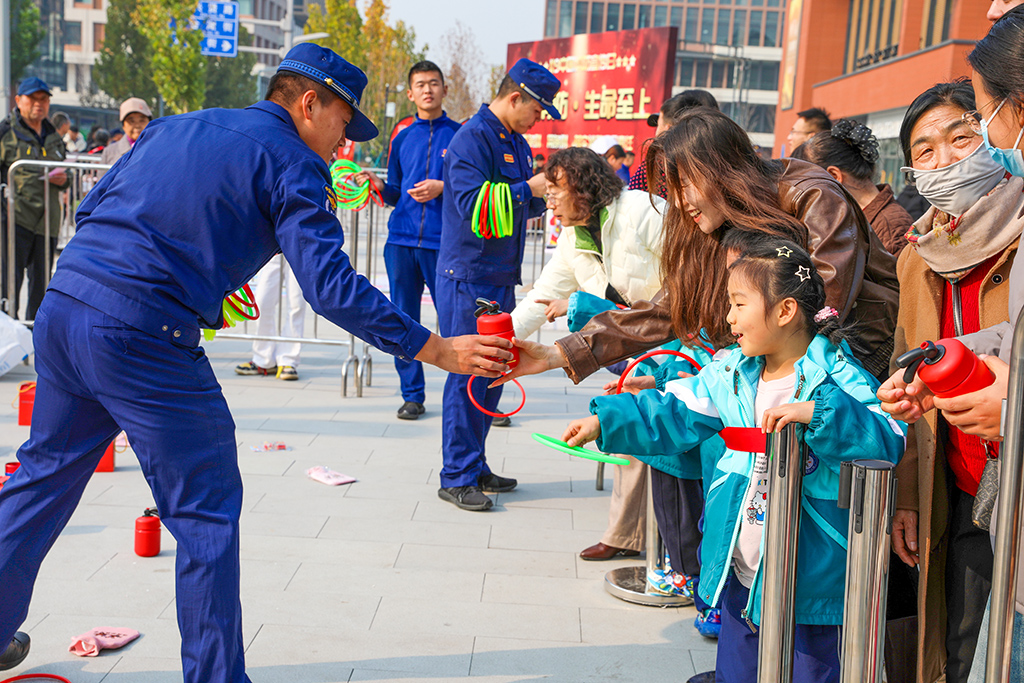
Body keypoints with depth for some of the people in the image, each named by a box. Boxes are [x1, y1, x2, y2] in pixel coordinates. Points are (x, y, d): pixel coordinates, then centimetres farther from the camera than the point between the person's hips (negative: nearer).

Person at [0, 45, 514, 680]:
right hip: (145, 341, -8)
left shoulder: (173, 126, 19)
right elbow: (331, 286, -14)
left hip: (61, 309, 8)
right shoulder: (292, 162, -3)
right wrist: (436, 349, -11)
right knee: (206, 511, 5)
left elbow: (91, 209, 21)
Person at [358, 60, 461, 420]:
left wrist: (442, 187, -12)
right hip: (401, 240, 4)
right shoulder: (403, 138, 16)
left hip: (443, 242, -4)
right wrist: (381, 187, -1)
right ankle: (412, 394, 14)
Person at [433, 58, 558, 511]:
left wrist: (545, 192, 4)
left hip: (501, 278, 9)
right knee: (468, 373, -6)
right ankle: (456, 477, 3)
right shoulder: (473, 137, -12)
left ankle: (475, 466, 23)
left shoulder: (518, 143, 17)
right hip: (468, 277, -9)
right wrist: (529, 188, -19)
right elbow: (472, 203, -22)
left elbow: (526, 209, 22)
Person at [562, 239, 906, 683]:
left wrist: (816, 413, -37)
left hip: (810, 583, -6)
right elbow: (673, 414, 7)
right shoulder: (730, 374, 3)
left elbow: (888, 439, -26)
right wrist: (603, 422, 1)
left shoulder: (839, 380, -15)